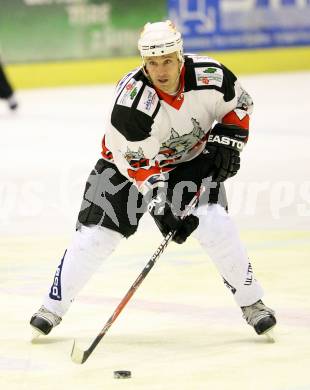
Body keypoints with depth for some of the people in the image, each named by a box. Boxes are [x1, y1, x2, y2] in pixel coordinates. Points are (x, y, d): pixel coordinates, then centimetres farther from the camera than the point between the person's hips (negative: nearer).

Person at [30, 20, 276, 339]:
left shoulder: (210, 75, -25)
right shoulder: (131, 99, -33)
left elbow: (240, 104, -2)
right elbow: (139, 163, -28)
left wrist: (227, 141, -16)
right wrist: (160, 206, -33)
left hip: (193, 157, 2)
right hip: (133, 159, -1)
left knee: (213, 222, -20)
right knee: (95, 234, -8)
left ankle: (251, 302, -5)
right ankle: (53, 307, 10)